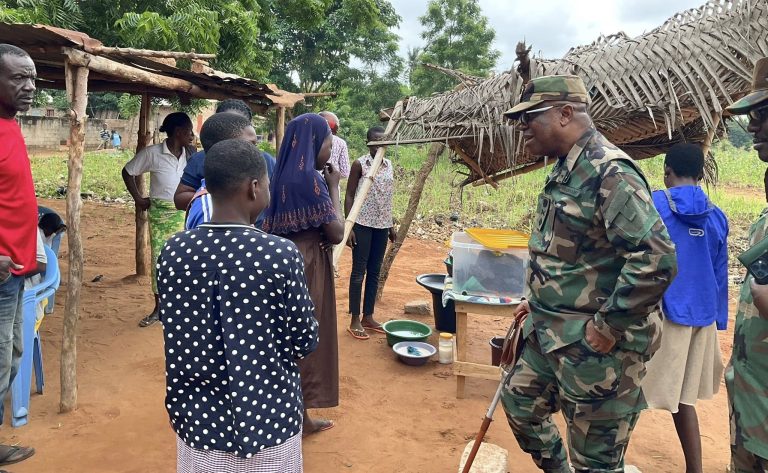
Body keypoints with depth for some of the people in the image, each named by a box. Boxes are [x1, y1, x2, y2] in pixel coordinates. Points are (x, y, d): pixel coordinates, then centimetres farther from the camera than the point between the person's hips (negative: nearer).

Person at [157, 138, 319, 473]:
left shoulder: (174, 252, -8)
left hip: (200, 422, 3)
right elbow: (305, 341, -10)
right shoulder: (280, 255, -20)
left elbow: (181, 338, 2)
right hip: (267, 424, -3)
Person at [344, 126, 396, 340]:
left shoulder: (389, 165, 9)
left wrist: (391, 225, 14)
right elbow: (349, 196, -8)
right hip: (362, 224, -6)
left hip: (382, 225, 6)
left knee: (374, 272, 10)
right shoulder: (359, 164, -8)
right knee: (359, 271, 0)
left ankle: (368, 317, 21)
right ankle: (355, 321, 8)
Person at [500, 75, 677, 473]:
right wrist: (537, 300, 18)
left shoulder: (609, 172, -22)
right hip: (549, 332, 10)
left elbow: (657, 259, -30)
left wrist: (608, 326, -23)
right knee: (519, 402, 24)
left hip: (595, 346, -10)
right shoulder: (565, 171, 10)